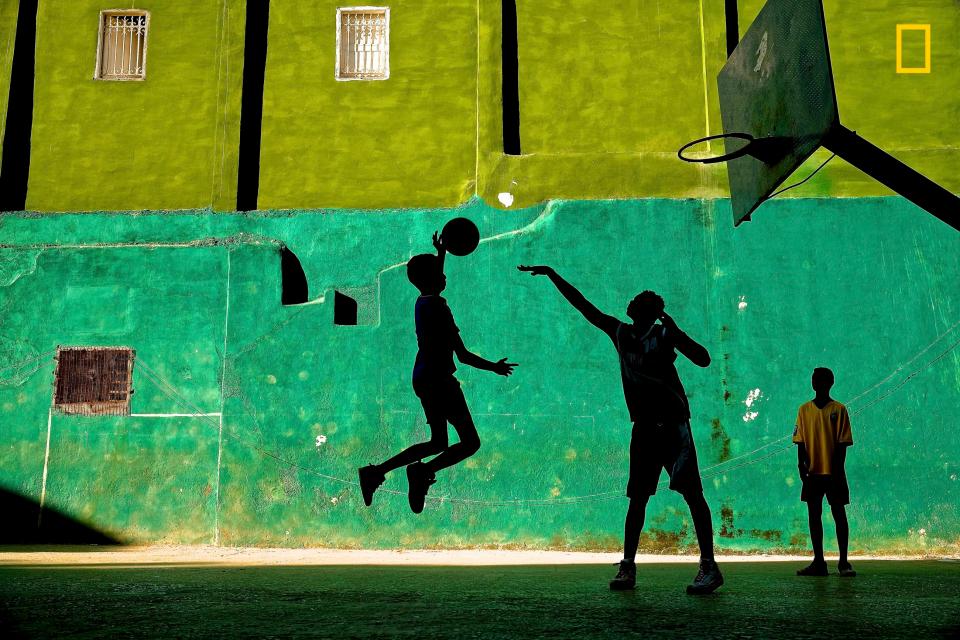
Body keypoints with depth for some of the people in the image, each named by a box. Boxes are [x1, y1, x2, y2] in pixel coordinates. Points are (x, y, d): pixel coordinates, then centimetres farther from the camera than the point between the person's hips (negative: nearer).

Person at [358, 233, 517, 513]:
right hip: (438, 380, -10)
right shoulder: (437, 306, -16)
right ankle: (424, 471, -19)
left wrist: (440, 254, 46)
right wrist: (493, 367, -5)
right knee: (470, 442, -5)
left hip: (423, 379, 10)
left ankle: (375, 471, 15)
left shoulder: (422, 302, 10)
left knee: (438, 443, 19)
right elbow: (463, 355, -17)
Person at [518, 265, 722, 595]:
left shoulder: (665, 335, -2)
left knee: (691, 492, -10)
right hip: (643, 427, 5)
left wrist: (675, 332, -22)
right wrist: (551, 274, 16)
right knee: (637, 497, 3)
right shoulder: (619, 332, 11)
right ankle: (627, 567, 5)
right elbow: (582, 305, 15)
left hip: (673, 424, -5)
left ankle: (709, 567, -11)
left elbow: (703, 359, -12)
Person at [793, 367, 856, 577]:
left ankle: (843, 561, 6)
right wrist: (802, 465, -6)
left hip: (833, 472, -3)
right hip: (812, 472, 3)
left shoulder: (839, 410, -1)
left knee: (839, 513, 0)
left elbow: (843, 443, -4)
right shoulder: (804, 409, 7)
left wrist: (837, 469, -11)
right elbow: (800, 442, 6)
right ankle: (818, 561, 12)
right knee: (814, 514, 5)